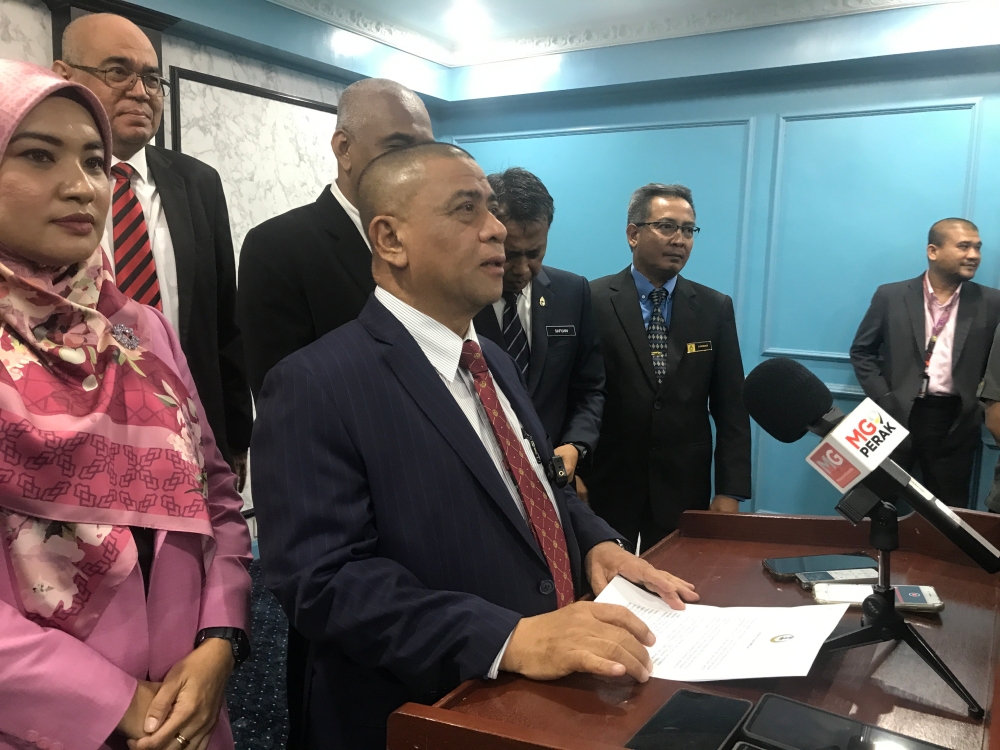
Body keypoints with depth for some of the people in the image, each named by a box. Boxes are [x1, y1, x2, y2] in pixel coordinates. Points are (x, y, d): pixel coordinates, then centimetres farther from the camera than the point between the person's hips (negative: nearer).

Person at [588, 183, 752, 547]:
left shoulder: (715, 308, 4)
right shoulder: (593, 301, -5)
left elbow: (731, 407, 4)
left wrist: (730, 491, -1)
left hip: (685, 491, 2)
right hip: (607, 488, -2)